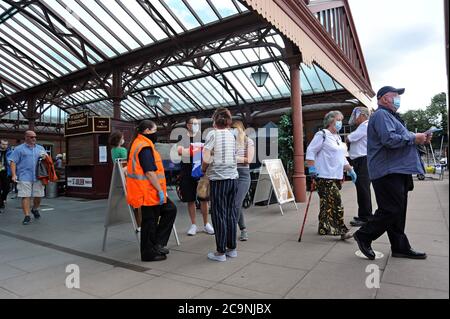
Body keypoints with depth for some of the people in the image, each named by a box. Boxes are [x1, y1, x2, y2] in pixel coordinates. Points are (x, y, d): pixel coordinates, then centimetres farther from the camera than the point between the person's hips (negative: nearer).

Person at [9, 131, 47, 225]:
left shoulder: (40, 148, 16)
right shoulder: (19, 149, 5)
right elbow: (13, 162, 0)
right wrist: (14, 175, -10)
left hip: (38, 177, 3)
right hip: (24, 177, -3)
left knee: (38, 195, 6)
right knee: (25, 196, -6)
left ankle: (35, 209, 33)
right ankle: (27, 216, 0)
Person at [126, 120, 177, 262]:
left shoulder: (139, 144, 16)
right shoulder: (145, 147, -17)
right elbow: (149, 172, -24)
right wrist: (160, 191, -18)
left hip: (150, 191, 10)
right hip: (149, 192, -10)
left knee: (170, 210, 15)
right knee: (150, 221, 1)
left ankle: (157, 243, 18)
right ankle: (149, 253, 16)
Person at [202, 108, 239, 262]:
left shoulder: (213, 134, -7)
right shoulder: (231, 135, 10)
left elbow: (206, 159, -14)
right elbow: (234, 158, 10)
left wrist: (203, 169, 4)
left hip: (218, 178, -6)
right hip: (233, 177, 6)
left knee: (219, 214, 2)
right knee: (231, 213, 13)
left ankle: (221, 252, 10)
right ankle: (232, 248, 23)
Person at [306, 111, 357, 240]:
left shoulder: (338, 137, 21)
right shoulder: (322, 135, -6)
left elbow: (342, 157, 26)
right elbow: (310, 152, -12)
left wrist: (350, 170, 19)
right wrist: (312, 169, -18)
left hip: (337, 176, 8)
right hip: (325, 176, -8)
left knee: (327, 203, 11)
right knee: (336, 202, -11)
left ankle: (324, 228, 19)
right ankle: (340, 229, -5)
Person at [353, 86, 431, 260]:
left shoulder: (390, 116, 24)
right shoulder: (381, 115, -10)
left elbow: (399, 140, 26)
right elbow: (389, 139, -24)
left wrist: (419, 139, 12)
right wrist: (414, 138, -13)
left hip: (398, 171, 11)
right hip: (388, 172, -11)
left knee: (398, 211, 13)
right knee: (391, 210, -8)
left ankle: (400, 247, 21)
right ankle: (364, 236, 6)